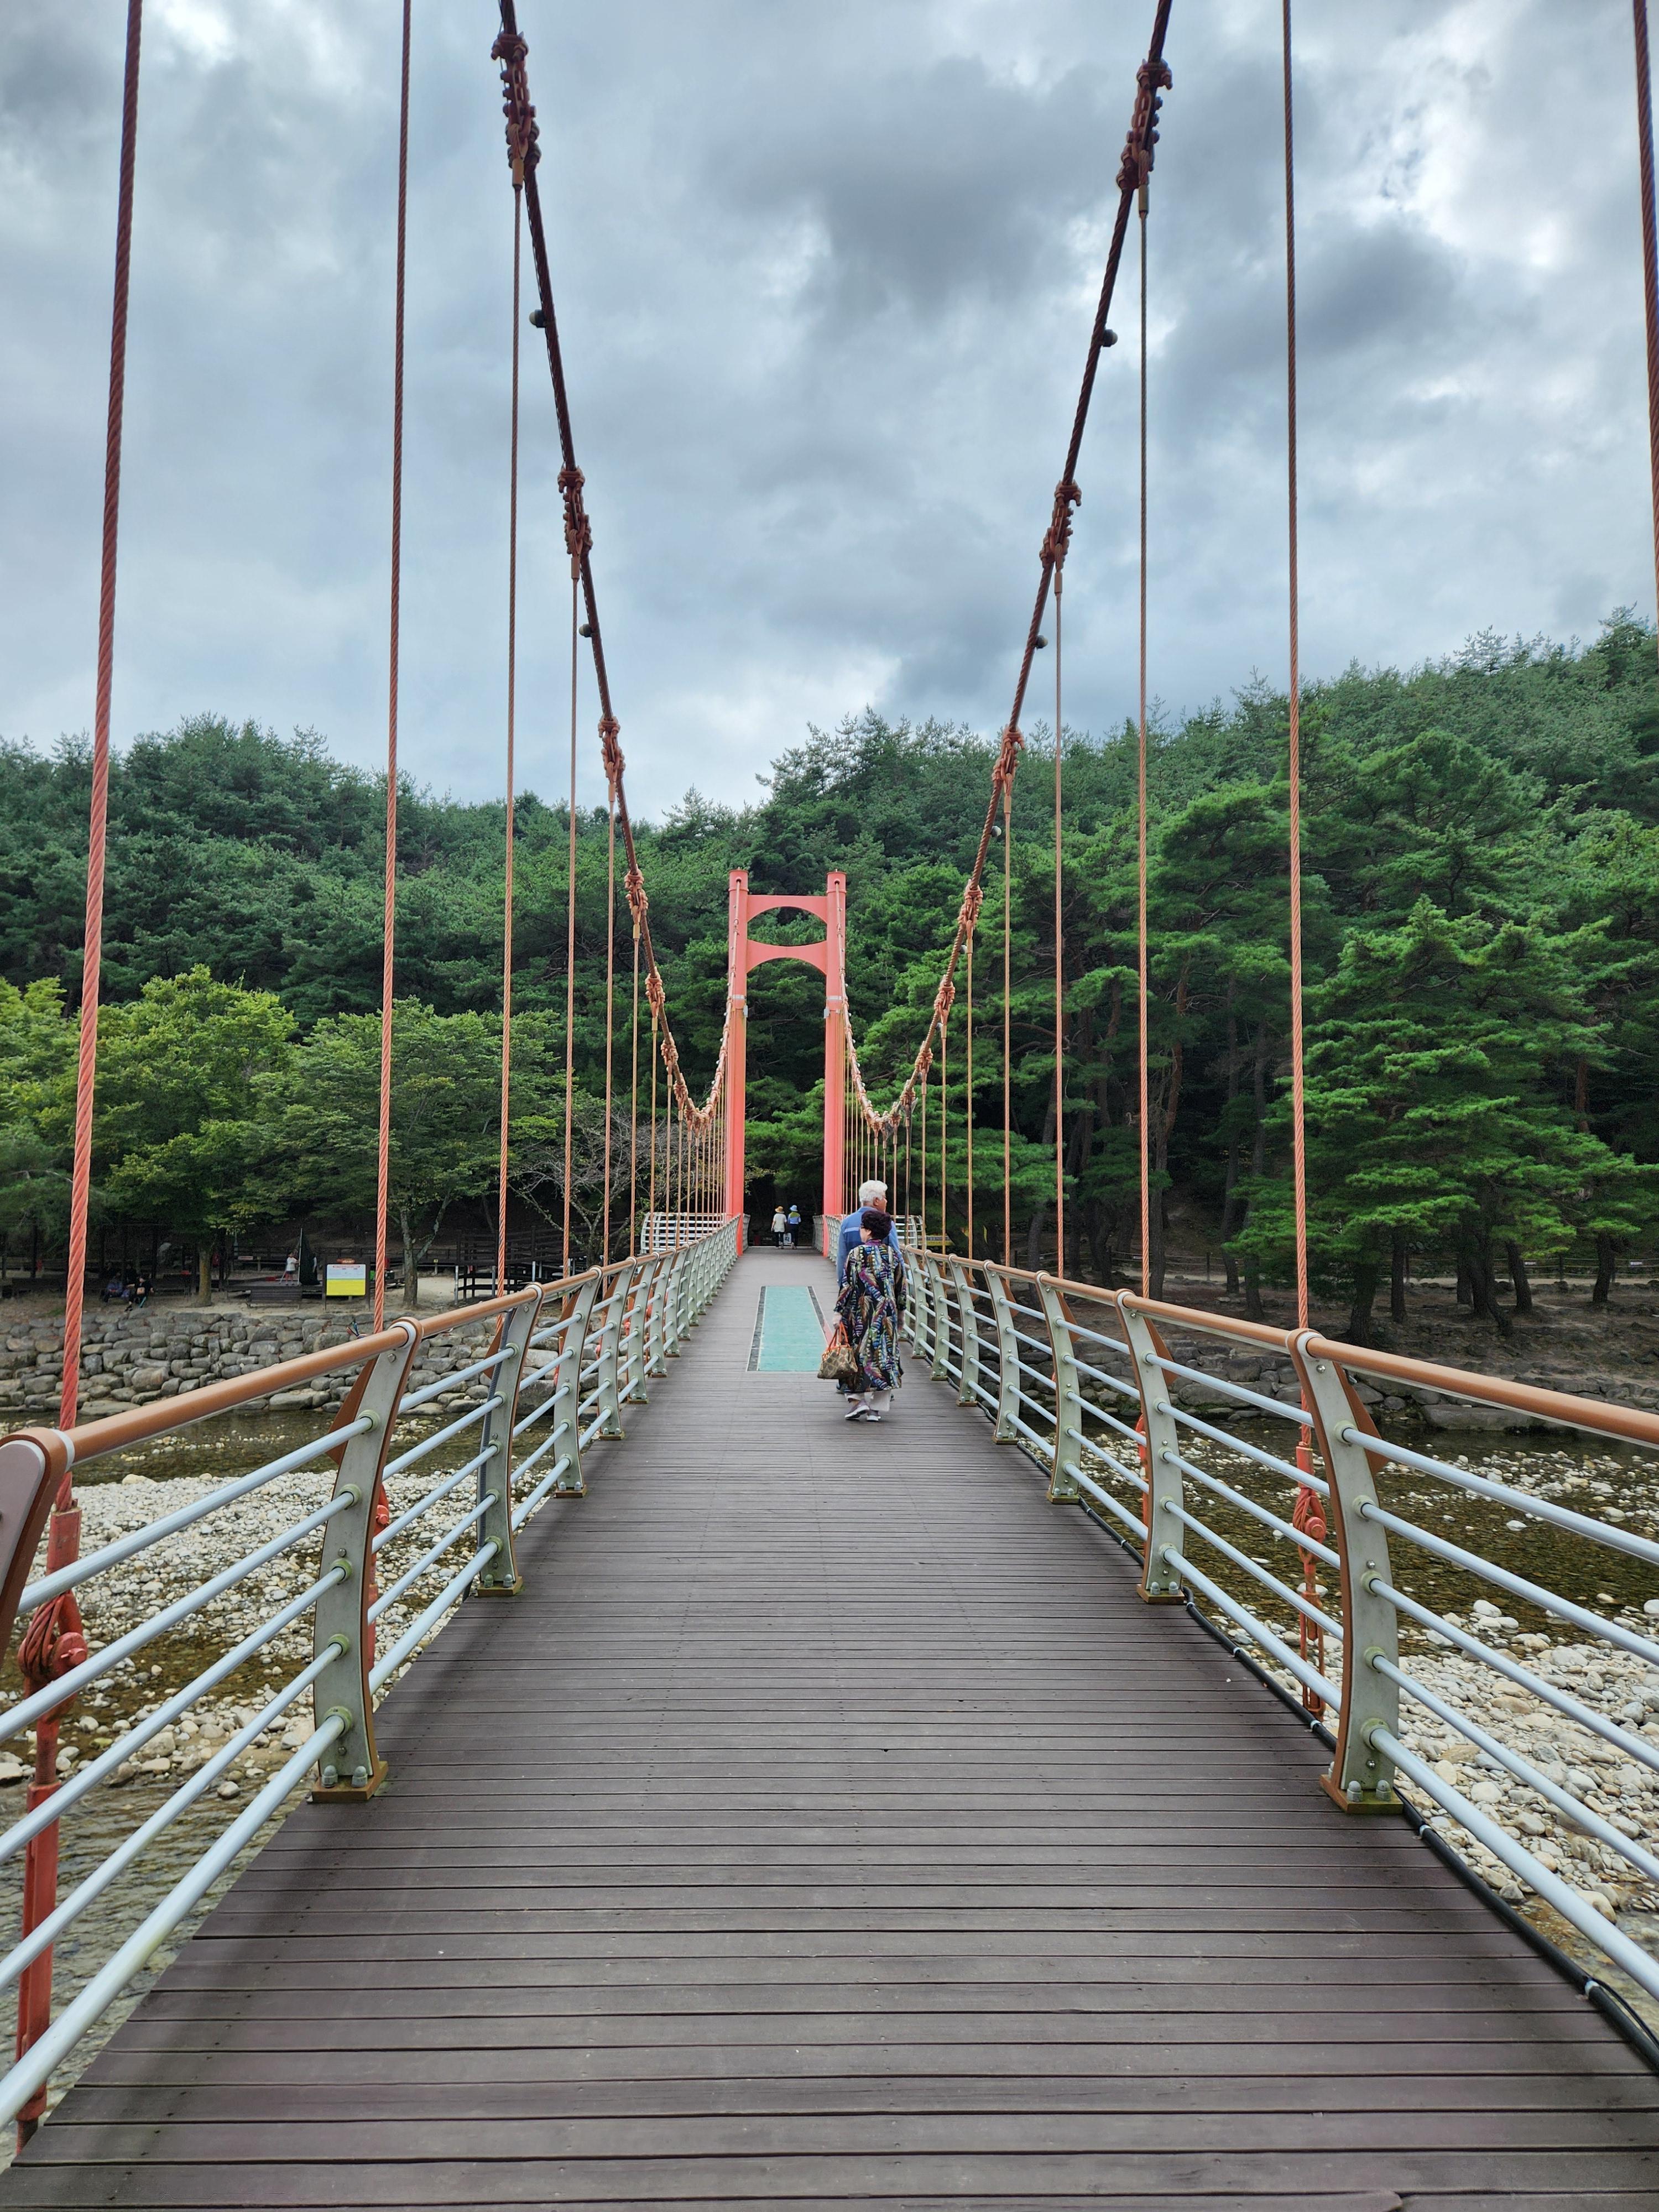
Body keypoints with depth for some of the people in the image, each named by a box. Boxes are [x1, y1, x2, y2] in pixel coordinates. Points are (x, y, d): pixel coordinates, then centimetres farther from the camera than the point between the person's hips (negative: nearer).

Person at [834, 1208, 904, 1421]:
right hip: (887, 1313, 3)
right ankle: (877, 1408, 5)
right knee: (884, 1355, 5)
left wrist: (839, 1312, -4)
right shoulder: (892, 1254, 4)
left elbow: (848, 1285, -9)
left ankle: (859, 1400, -4)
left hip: (862, 1312, -3)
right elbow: (899, 1285, 9)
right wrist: (898, 1311, 19)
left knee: (861, 1354, 6)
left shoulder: (857, 1254, -8)